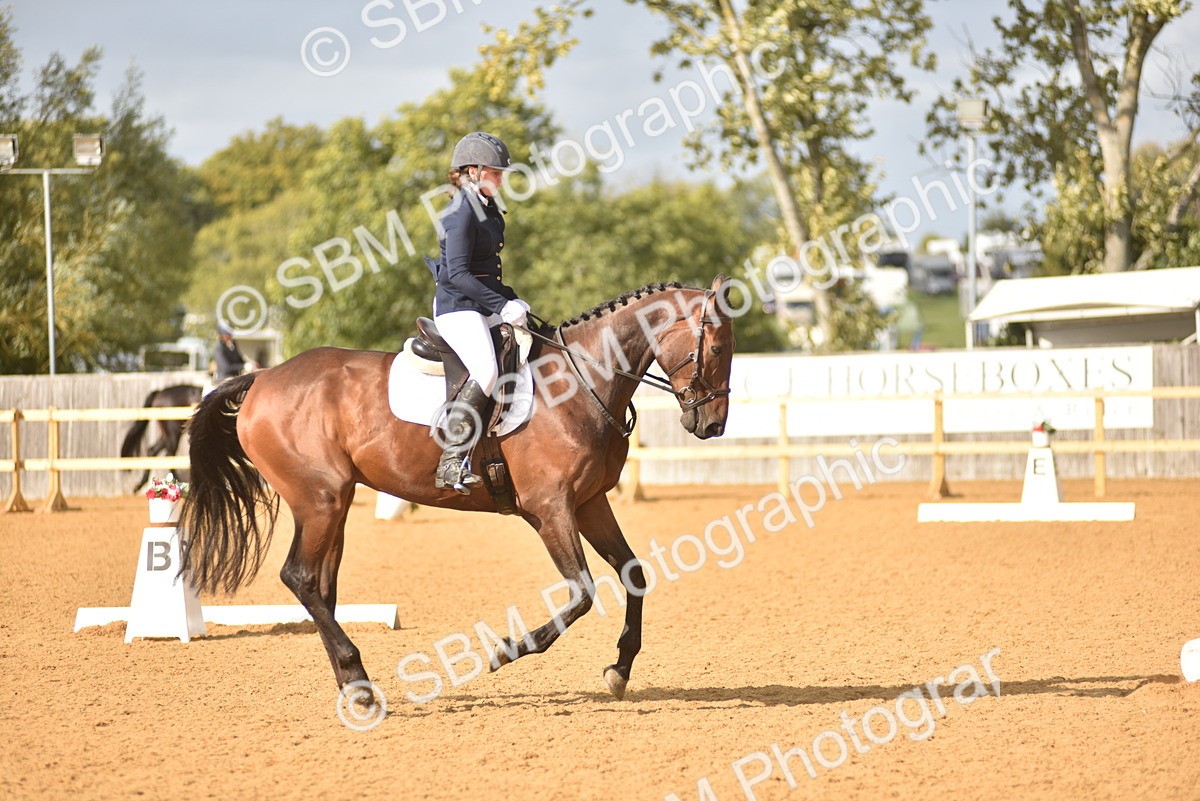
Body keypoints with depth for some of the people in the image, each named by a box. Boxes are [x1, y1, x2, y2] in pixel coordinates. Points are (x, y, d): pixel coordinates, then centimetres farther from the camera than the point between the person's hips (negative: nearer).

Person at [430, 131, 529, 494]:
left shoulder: (487, 209, 16)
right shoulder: (461, 213, -14)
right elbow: (458, 273, -21)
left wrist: (511, 300, 13)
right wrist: (502, 305, -22)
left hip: (483, 309, 10)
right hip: (458, 308, -10)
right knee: (486, 372, -29)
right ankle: (452, 461, -31)